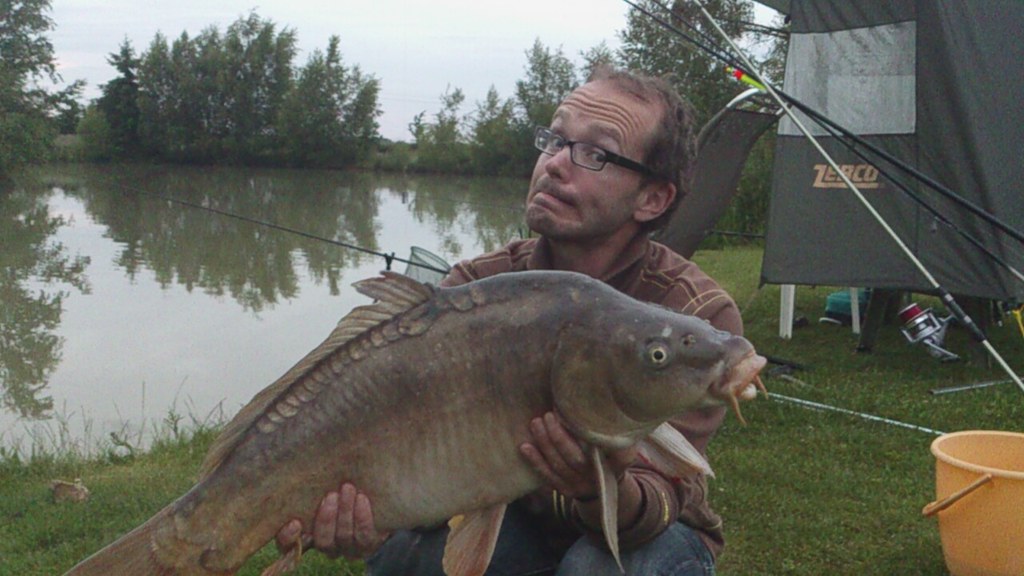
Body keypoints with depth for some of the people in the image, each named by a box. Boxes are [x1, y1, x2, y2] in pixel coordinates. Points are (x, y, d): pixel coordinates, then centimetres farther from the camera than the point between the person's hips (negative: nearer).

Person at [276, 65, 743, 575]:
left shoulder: (699, 316, -23)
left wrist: (610, 495, -55)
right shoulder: (474, 288, -14)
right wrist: (363, 508, -46)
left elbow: (664, 490, -30)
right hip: (516, 516, 2)